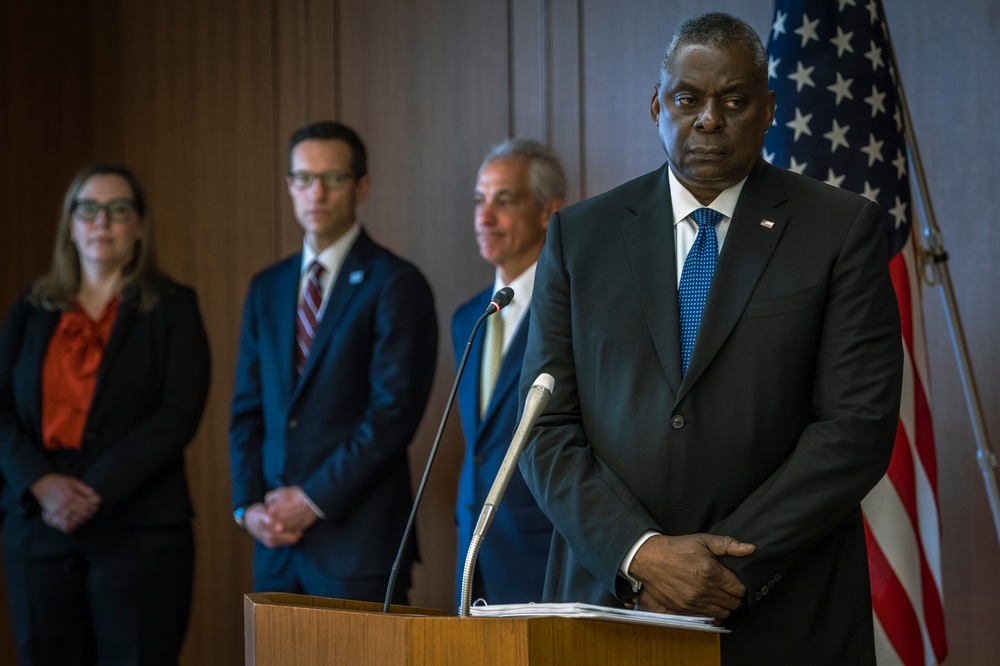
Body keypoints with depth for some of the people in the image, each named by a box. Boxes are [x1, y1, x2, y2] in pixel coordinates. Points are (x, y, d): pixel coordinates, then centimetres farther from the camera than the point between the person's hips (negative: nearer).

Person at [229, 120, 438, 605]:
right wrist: (247, 505, 0)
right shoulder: (267, 288, 16)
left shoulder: (396, 285, -4)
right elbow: (247, 409, 15)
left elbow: (393, 414, -11)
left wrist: (314, 501, -13)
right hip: (275, 541, 6)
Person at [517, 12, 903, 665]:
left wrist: (732, 569, -14)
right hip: (611, 603, 2)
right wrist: (641, 553, -12)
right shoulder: (580, 235, 8)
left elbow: (858, 427, -7)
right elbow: (548, 428, 2)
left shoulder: (843, 230, 1)